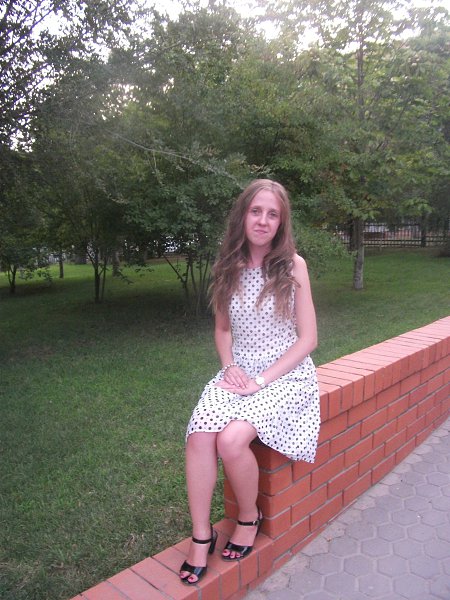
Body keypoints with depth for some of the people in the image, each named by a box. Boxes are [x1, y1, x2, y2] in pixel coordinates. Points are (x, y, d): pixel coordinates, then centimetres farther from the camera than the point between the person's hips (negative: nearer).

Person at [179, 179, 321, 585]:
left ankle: (249, 518, 4)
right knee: (199, 436, -22)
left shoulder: (293, 265, -7)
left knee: (232, 439, -26)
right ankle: (201, 536, -3)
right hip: (238, 372, 4)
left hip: (286, 375, -3)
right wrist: (230, 367, -5)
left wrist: (261, 380, -14)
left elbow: (308, 339, -7)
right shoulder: (228, 267, 4)